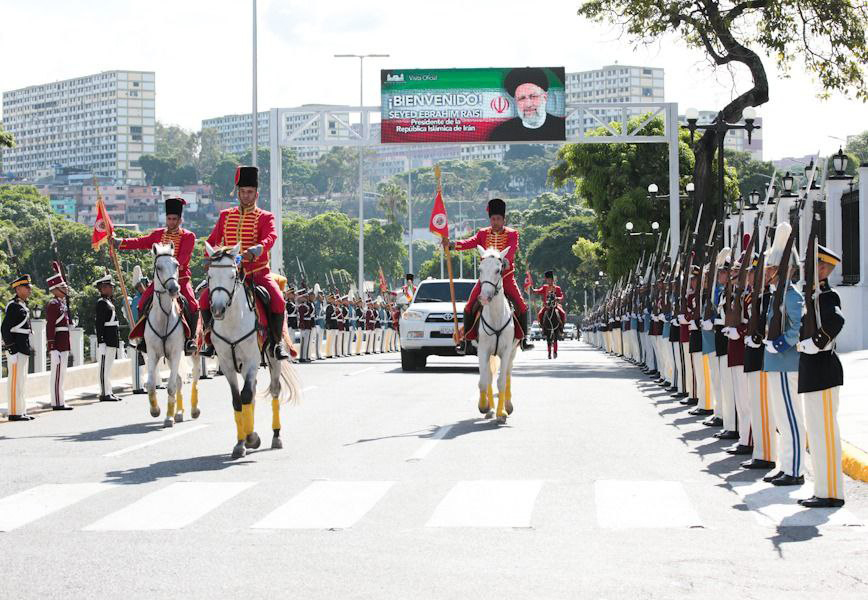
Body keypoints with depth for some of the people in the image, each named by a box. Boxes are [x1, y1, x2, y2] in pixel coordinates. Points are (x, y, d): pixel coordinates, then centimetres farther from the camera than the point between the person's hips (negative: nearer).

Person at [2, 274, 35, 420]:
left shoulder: (23, 306, 17)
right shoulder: (13, 306, -13)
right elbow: (5, 328, -18)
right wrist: (11, 349, -21)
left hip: (23, 349, 10)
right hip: (16, 350, -10)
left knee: (21, 381, 13)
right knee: (16, 381, -8)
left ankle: (21, 411, 18)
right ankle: (14, 412, -6)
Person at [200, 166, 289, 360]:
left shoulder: (265, 217, 3)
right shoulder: (225, 216, 13)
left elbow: (270, 237, -16)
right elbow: (213, 241, 13)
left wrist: (257, 249, -38)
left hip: (258, 272, -2)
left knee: (278, 301, -25)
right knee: (205, 298, -18)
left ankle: (277, 342, -4)